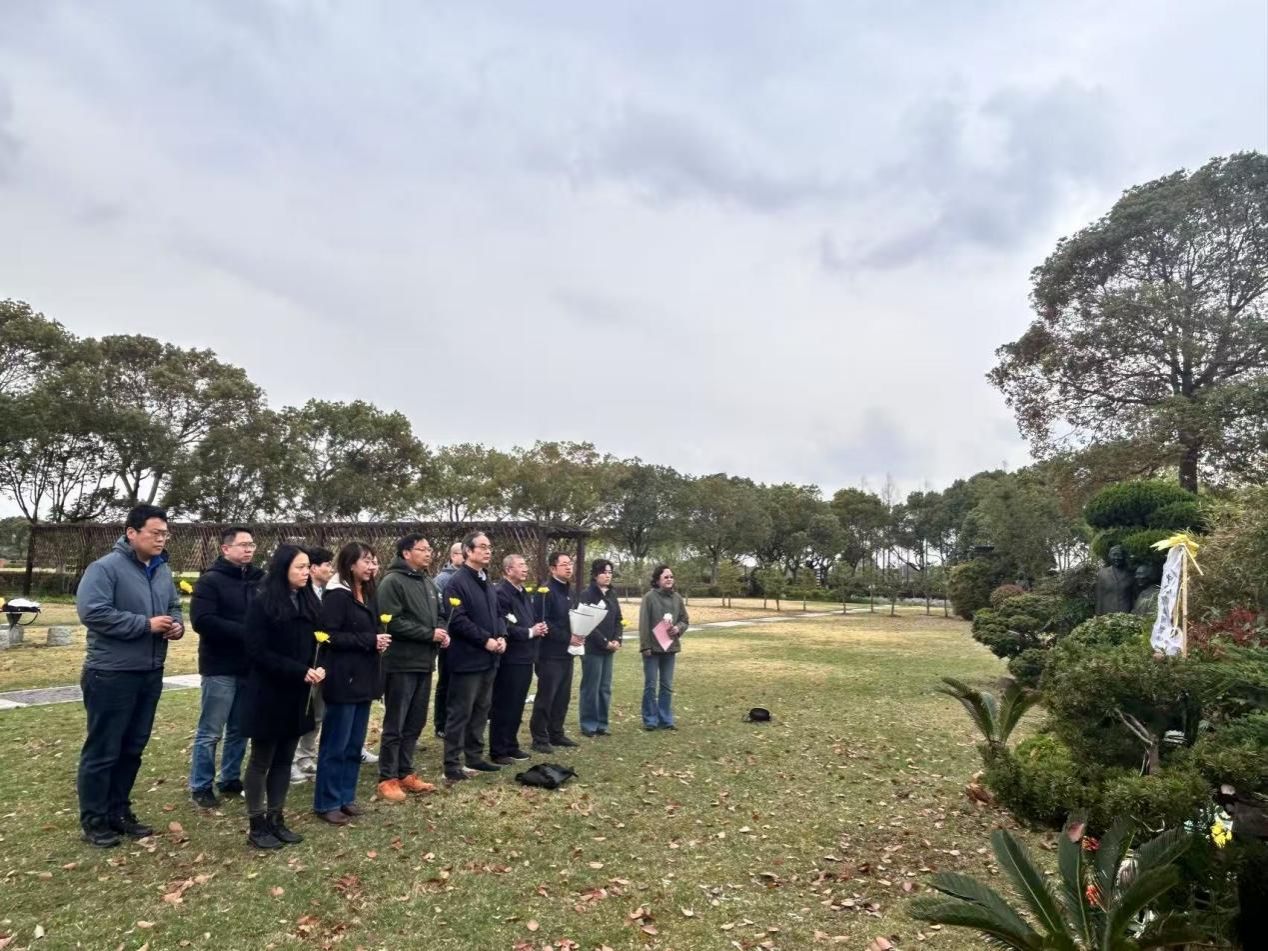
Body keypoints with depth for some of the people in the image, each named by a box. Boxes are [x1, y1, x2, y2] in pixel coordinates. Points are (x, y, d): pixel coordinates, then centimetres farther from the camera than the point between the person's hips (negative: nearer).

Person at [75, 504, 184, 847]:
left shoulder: (162, 570, 9)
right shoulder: (106, 567, -14)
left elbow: (173, 606, 21)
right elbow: (92, 612, -23)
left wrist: (177, 624, -3)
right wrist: (146, 624, -22)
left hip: (150, 674, 8)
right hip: (111, 675, -7)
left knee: (133, 748, 16)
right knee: (102, 750, 3)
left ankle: (119, 812, 29)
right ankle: (94, 820, 16)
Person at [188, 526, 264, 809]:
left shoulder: (259, 579, 7)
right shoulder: (210, 580, -8)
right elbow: (203, 621, -19)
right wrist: (245, 632, -23)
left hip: (249, 666, 5)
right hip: (220, 668, -5)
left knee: (239, 730, 14)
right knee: (210, 732, 4)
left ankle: (230, 779, 27)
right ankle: (200, 786, 17)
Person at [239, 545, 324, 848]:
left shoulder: (309, 603, 7)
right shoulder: (263, 604, -12)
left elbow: (318, 642, 12)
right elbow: (258, 652, -16)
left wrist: (318, 667, -9)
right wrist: (301, 671, -20)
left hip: (298, 694, 6)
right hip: (268, 693, -6)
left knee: (285, 759, 13)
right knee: (262, 760, 6)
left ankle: (276, 820, 23)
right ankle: (257, 826, 17)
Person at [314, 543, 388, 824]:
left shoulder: (368, 594, 13)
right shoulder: (336, 595, -13)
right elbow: (330, 636, -19)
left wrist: (379, 639, 0)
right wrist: (369, 641, -18)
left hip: (364, 678, 8)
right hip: (343, 679, -8)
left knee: (355, 744, 14)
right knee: (335, 745, 2)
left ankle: (346, 797, 25)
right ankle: (327, 803, 13)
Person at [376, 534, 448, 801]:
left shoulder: (428, 583, 15)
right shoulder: (393, 581, -12)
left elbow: (438, 614, 23)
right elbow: (393, 622, -20)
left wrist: (441, 632, 1)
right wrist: (430, 634, -17)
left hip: (424, 663, 8)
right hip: (401, 664, -8)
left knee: (415, 723, 14)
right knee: (395, 724, 1)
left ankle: (405, 774, 25)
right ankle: (387, 779, 12)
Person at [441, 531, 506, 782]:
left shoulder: (486, 582, 15)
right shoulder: (458, 582, -13)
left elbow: (497, 613, 19)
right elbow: (458, 621, -20)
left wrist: (501, 636, 0)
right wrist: (486, 640, -19)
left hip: (488, 658, 9)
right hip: (467, 659, -9)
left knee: (481, 710, 15)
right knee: (460, 713, -2)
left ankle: (475, 757, 26)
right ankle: (452, 765, 6)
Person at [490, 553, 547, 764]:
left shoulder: (523, 593, 16)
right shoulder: (500, 592, -16)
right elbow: (503, 628, -23)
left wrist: (539, 629, 3)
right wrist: (530, 632, -16)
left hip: (525, 657, 9)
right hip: (509, 659, -9)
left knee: (517, 706, 15)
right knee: (503, 706, 0)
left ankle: (511, 746, 26)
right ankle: (498, 751, 9)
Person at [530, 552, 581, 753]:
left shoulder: (567, 592, 14)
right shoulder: (546, 591, -13)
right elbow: (543, 623, -21)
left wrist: (577, 634, 3)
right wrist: (567, 638, -19)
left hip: (566, 653, 8)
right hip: (550, 654, -8)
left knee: (563, 696, 13)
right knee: (546, 697, -2)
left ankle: (556, 733, 23)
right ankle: (540, 739, 7)